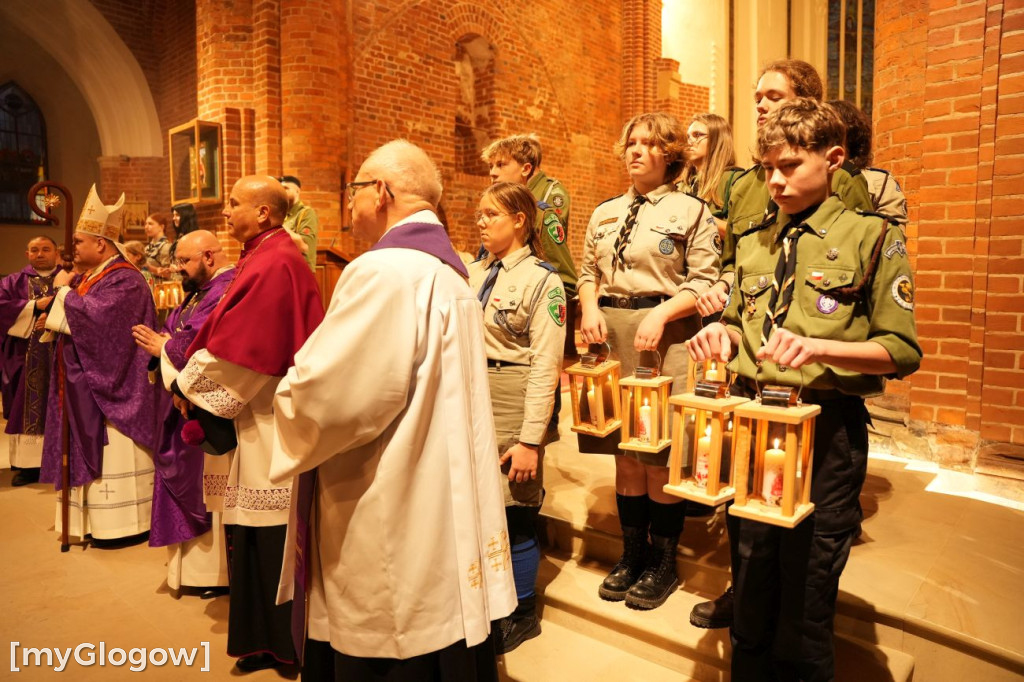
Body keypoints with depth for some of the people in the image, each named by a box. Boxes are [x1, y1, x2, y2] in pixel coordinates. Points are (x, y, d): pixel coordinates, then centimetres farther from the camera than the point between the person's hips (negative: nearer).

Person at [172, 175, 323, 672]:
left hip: (275, 423, -10)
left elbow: (235, 347, -17)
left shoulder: (273, 265, -17)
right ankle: (270, 642, 31)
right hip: (261, 415, 10)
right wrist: (194, 381, 8)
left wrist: (188, 385, -4)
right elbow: (238, 337, 16)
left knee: (274, 535, 2)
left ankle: (288, 646, 19)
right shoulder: (266, 259, 14)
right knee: (259, 535, 16)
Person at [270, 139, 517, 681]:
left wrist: (287, 393, 1)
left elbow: (320, 396, -21)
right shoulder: (447, 268, 10)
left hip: (390, 532, -9)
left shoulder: (383, 272, -20)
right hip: (441, 510, 9)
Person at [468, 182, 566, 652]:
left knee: (513, 515, 5)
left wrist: (530, 439, -16)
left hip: (513, 404, -5)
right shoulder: (474, 274, 10)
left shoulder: (542, 279, -8)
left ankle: (521, 613, 27)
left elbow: (545, 366, -12)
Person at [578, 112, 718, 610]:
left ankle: (664, 564, 20)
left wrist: (660, 312, -19)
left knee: (661, 452, 0)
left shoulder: (690, 210, 1)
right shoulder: (605, 213, 17)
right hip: (611, 332, 5)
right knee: (624, 447, 11)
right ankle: (632, 554, 28)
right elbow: (588, 271, 19)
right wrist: (590, 306, -1)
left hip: (665, 335, -4)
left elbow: (704, 282, -5)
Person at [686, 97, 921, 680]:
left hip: (827, 429, -5)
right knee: (752, 581, 17)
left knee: (806, 593, 6)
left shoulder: (872, 237, -3)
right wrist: (723, 333, -1)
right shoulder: (754, 245, 12)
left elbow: (901, 350, -8)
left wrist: (818, 347, -24)